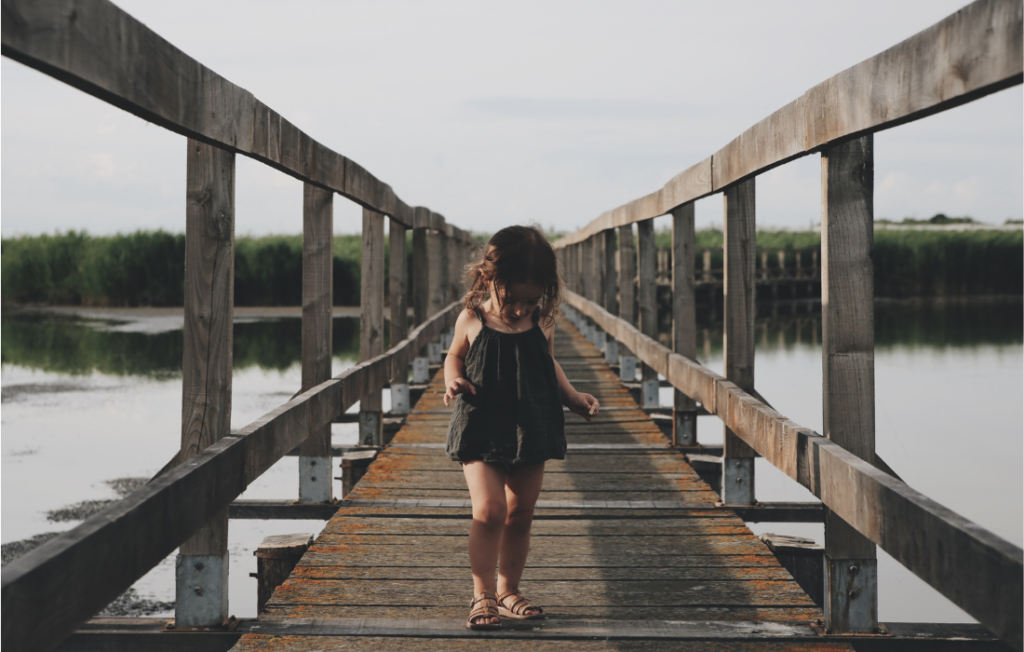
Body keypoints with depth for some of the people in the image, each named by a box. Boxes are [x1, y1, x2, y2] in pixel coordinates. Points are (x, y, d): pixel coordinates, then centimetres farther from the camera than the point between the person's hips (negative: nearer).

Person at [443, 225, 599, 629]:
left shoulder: (542, 324, -1)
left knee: (520, 516, 11)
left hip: (531, 431, 3)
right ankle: (482, 595, -2)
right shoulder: (472, 320, -7)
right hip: (481, 430, -3)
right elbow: (455, 356, 10)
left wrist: (573, 398, 7)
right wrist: (454, 382, -10)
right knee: (489, 510, -14)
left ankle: (508, 591, 26)